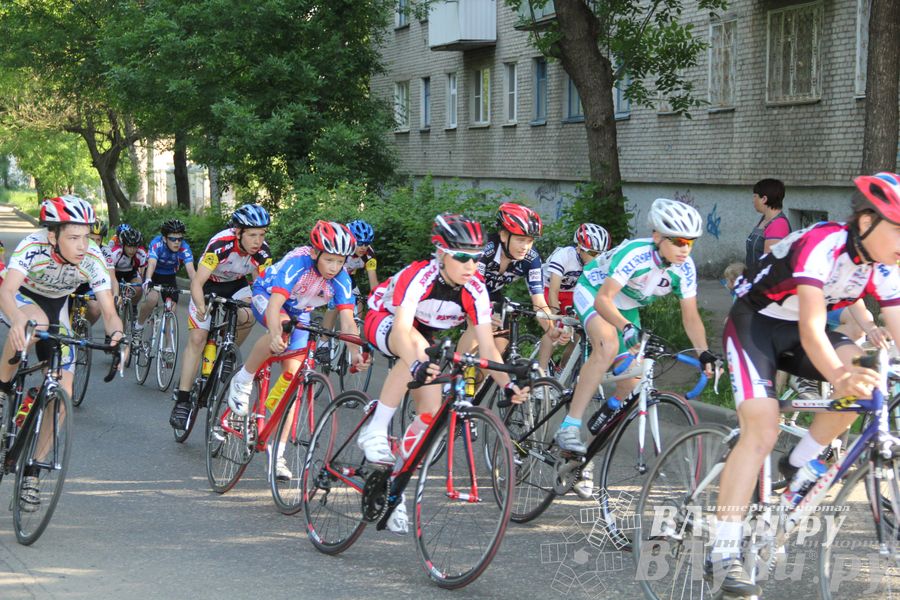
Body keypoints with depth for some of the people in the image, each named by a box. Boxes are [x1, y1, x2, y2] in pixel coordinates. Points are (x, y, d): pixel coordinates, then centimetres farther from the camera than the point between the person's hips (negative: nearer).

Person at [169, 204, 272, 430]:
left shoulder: (262, 252, -25)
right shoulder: (221, 244, -35)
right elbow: (197, 282, -36)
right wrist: (201, 307, -52)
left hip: (237, 286, 4)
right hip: (209, 285, -4)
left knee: (248, 315, -24)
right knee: (197, 337, -11)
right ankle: (182, 399, -6)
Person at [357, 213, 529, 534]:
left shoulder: (475, 290, -22)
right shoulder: (418, 277, -36)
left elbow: (487, 347, -23)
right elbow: (403, 328, -49)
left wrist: (508, 384, -40)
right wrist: (416, 364, -69)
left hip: (426, 334, 5)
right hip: (384, 321, -5)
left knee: (431, 411, -11)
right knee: (418, 344, -40)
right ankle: (375, 431, -33)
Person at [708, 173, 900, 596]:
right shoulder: (822, 245, -31)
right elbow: (811, 328, -42)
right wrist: (838, 377, -58)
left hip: (795, 330, 7)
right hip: (754, 321, -7)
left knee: (865, 373, -20)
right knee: (761, 431, -22)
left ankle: (798, 466, -2)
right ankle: (723, 553, -20)